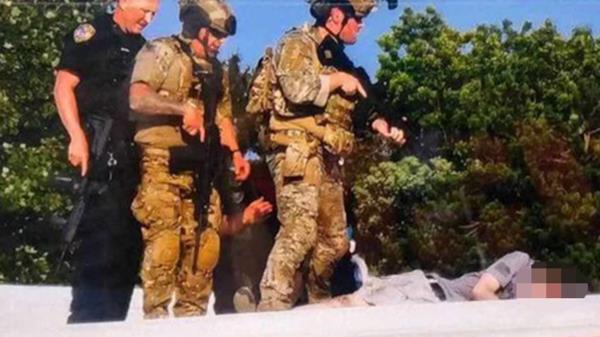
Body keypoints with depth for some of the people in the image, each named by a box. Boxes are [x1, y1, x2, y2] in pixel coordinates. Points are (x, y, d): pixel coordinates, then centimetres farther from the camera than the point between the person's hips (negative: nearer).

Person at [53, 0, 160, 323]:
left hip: (133, 155, 7)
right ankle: (87, 321, -9)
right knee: (102, 237, -13)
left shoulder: (141, 48, 21)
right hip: (100, 151, -7)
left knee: (129, 239, 5)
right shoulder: (91, 34, 1)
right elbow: (63, 86, -7)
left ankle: (110, 321, 10)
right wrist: (77, 137, -18)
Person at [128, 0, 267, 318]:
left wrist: (235, 152, 7)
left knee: (204, 240, 3)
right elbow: (138, 98, -14)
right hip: (162, 161, -7)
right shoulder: (160, 52, -1)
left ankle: (191, 313, 12)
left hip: (201, 165, 7)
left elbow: (222, 115, 22)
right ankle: (155, 315, -6)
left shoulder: (215, 69, 21)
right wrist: (184, 107, -23)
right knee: (164, 239, -12)